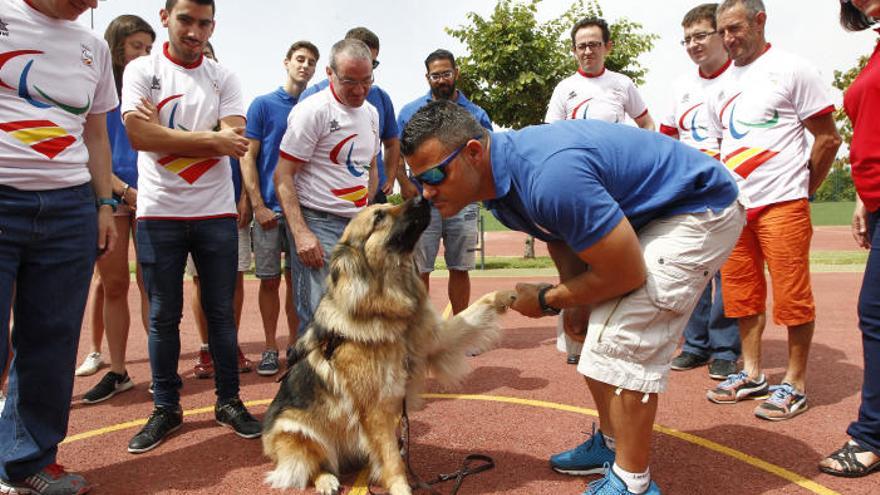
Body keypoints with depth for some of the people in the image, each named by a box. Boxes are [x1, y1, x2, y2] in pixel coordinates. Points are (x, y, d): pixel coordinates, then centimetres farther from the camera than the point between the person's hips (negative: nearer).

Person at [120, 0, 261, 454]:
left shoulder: (223, 78, 6)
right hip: (159, 212, -1)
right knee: (163, 315, 8)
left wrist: (165, 134, -9)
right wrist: (211, 139, -11)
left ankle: (228, 400, 20)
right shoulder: (141, 70, 3)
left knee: (221, 311, 7)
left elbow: (235, 141, -8)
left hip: (216, 213, 1)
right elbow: (139, 135, -12)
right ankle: (166, 407, 22)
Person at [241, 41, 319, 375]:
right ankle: (270, 347, 16)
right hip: (270, 209, -2)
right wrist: (258, 205, -11)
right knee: (270, 280, 3)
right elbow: (248, 157, -2)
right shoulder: (263, 105, 1)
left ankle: (295, 342, 21)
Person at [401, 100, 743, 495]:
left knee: (622, 342, -16)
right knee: (592, 335, 12)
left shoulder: (548, 177, -39)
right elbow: (565, 236, 6)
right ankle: (610, 444, 30)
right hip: (634, 215, 9)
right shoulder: (499, 181, -7)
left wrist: (548, 300, -15)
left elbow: (627, 274, -29)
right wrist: (575, 302, -9)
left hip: (699, 207, -9)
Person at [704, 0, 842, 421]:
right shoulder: (722, 86, 15)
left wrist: (802, 190, 0)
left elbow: (828, 137, -2)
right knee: (742, 293, 11)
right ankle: (752, 375, 23)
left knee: (792, 297, -1)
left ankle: (794, 385, 11)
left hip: (782, 206, -6)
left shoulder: (790, 70, -2)